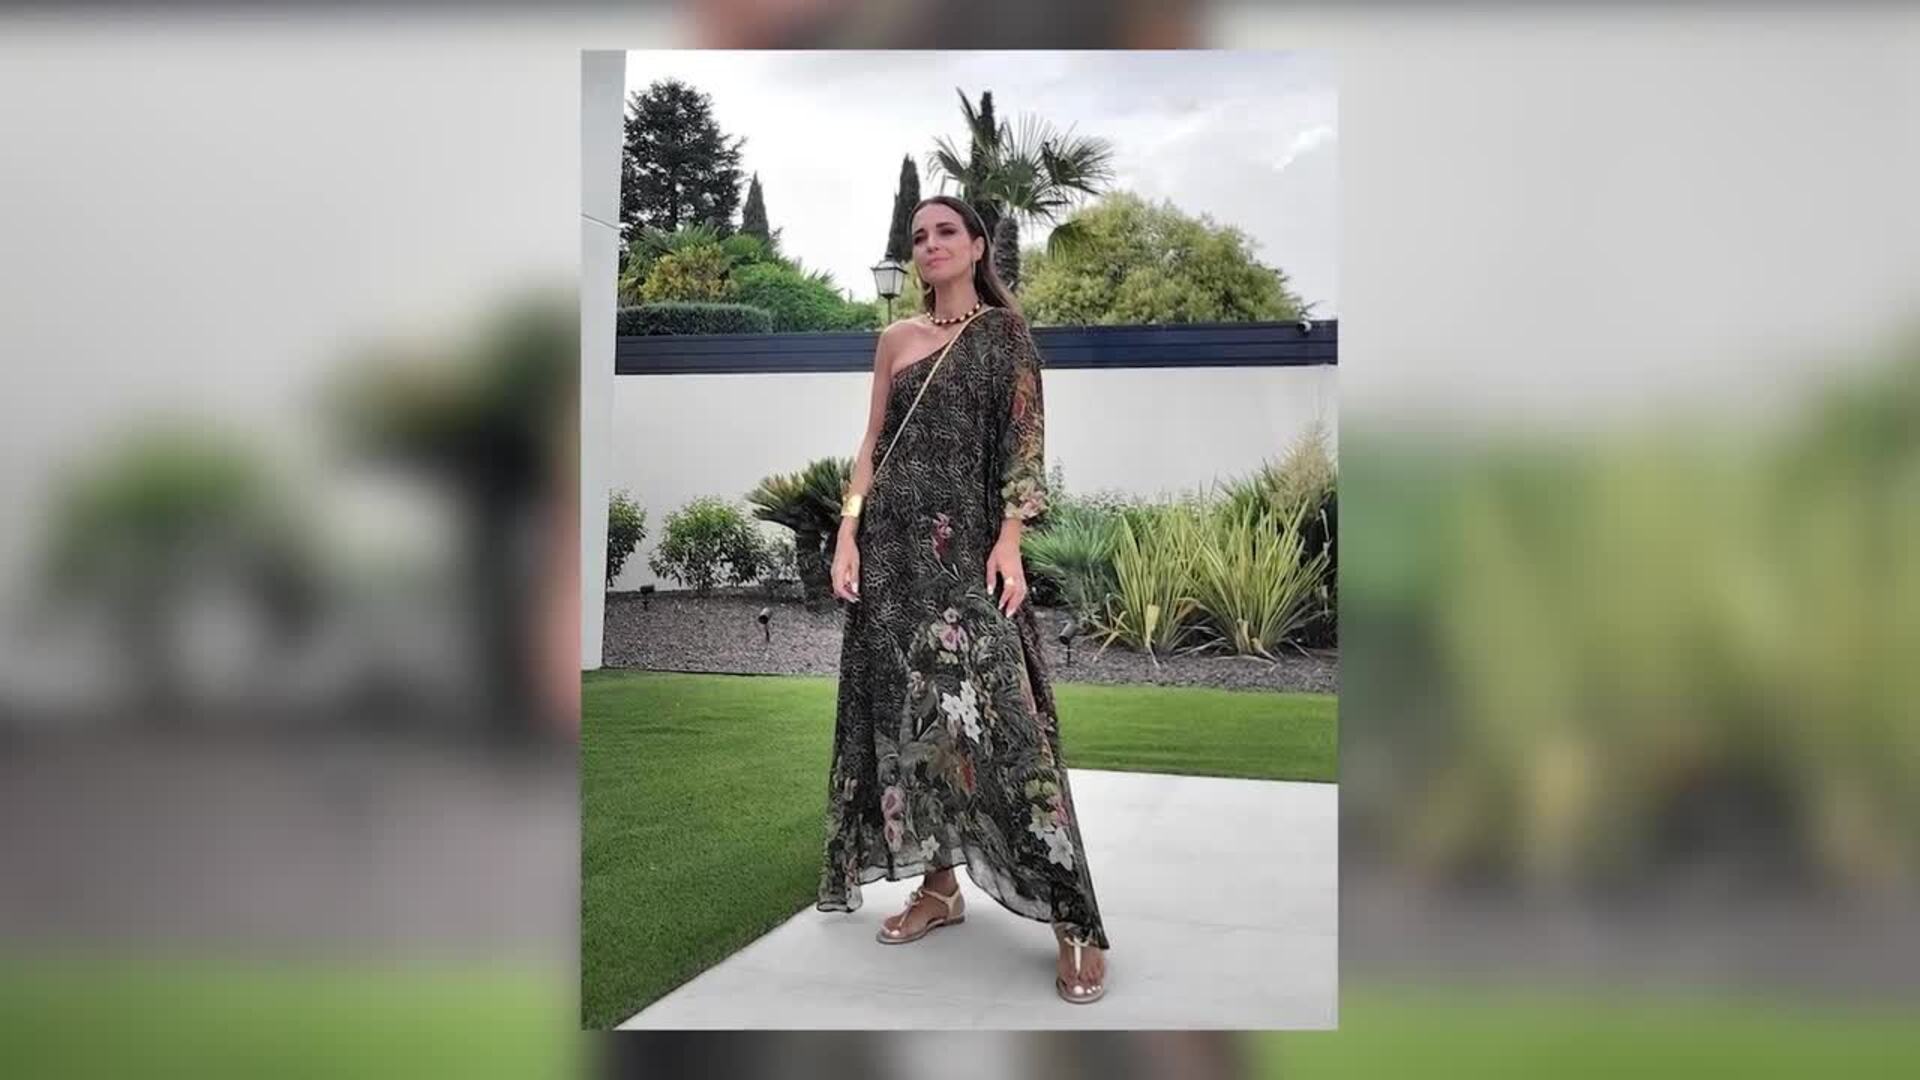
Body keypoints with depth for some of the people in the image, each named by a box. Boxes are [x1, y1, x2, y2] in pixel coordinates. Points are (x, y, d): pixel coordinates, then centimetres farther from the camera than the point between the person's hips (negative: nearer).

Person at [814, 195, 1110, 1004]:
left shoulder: (1004, 333, 3)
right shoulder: (896, 339, 14)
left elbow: (1024, 443, -4)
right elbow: (872, 444, 12)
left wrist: (1009, 541, -15)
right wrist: (848, 535, 1)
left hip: (967, 543, -5)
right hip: (894, 544, 5)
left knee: (993, 715, -12)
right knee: (908, 709, 6)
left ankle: (1074, 920, -7)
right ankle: (939, 885, 18)